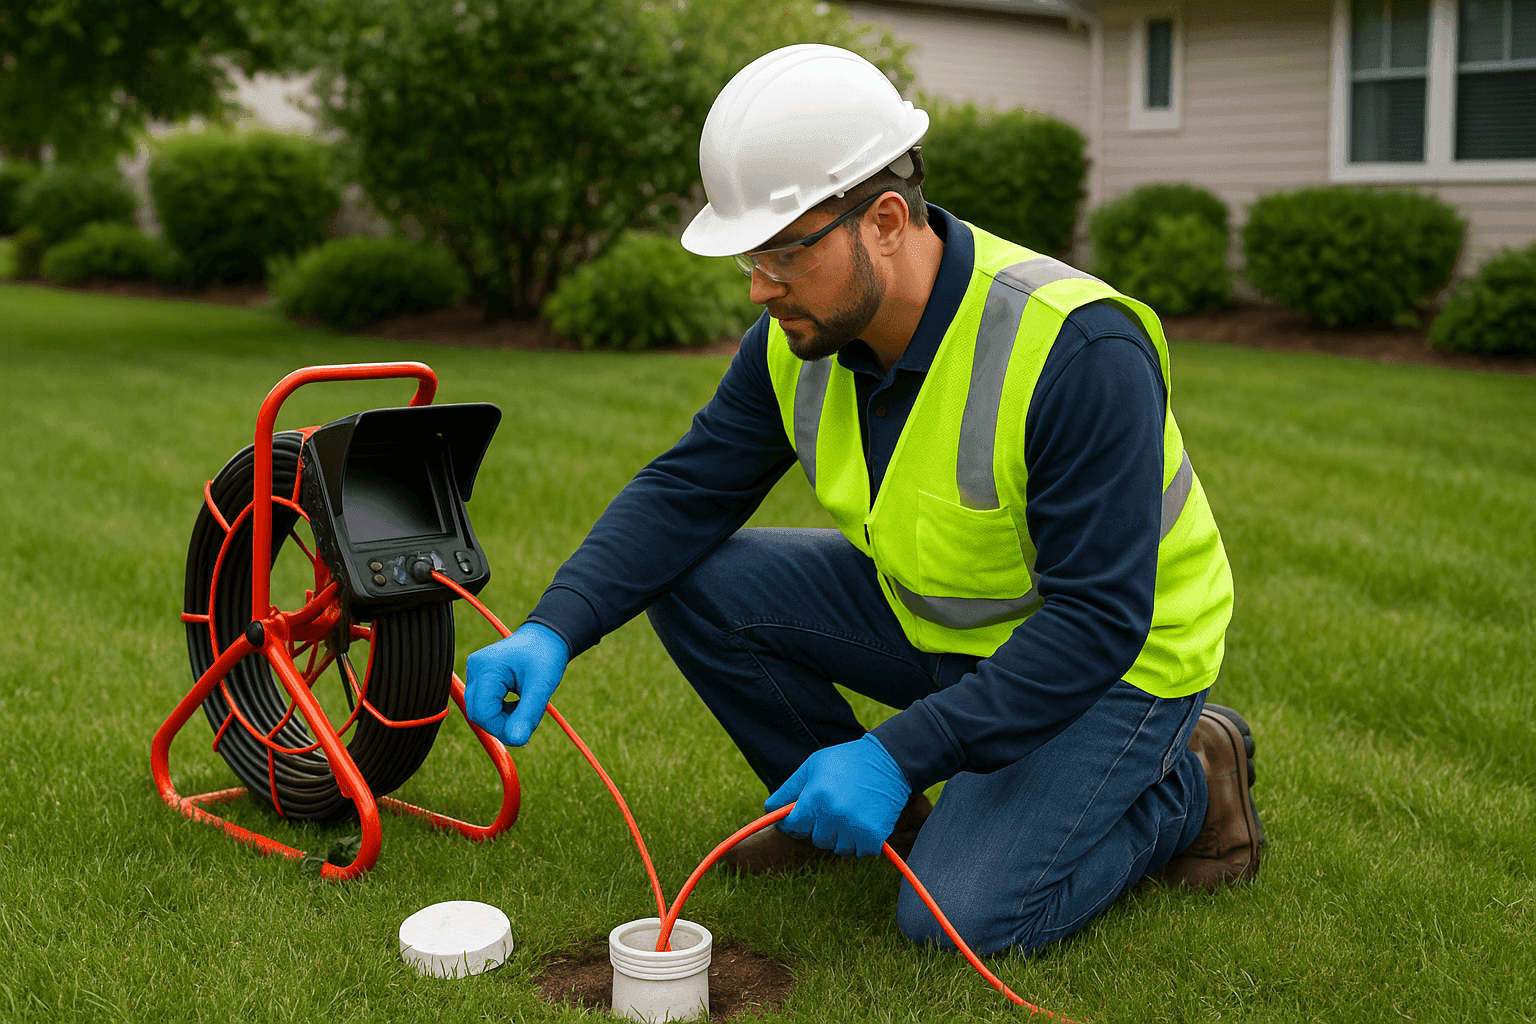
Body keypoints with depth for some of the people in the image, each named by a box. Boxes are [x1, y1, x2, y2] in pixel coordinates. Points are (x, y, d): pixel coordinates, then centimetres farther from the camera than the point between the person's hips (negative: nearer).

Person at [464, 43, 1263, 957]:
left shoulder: (1077, 352, -33)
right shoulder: (802, 337, -11)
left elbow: (1098, 621, -32)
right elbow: (685, 492, -6)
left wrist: (899, 753, -37)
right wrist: (552, 632, -22)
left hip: (1110, 661, -6)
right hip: (934, 620, 6)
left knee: (963, 915, -22)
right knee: (695, 582, -9)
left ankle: (1190, 782, 5)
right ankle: (843, 812, 12)